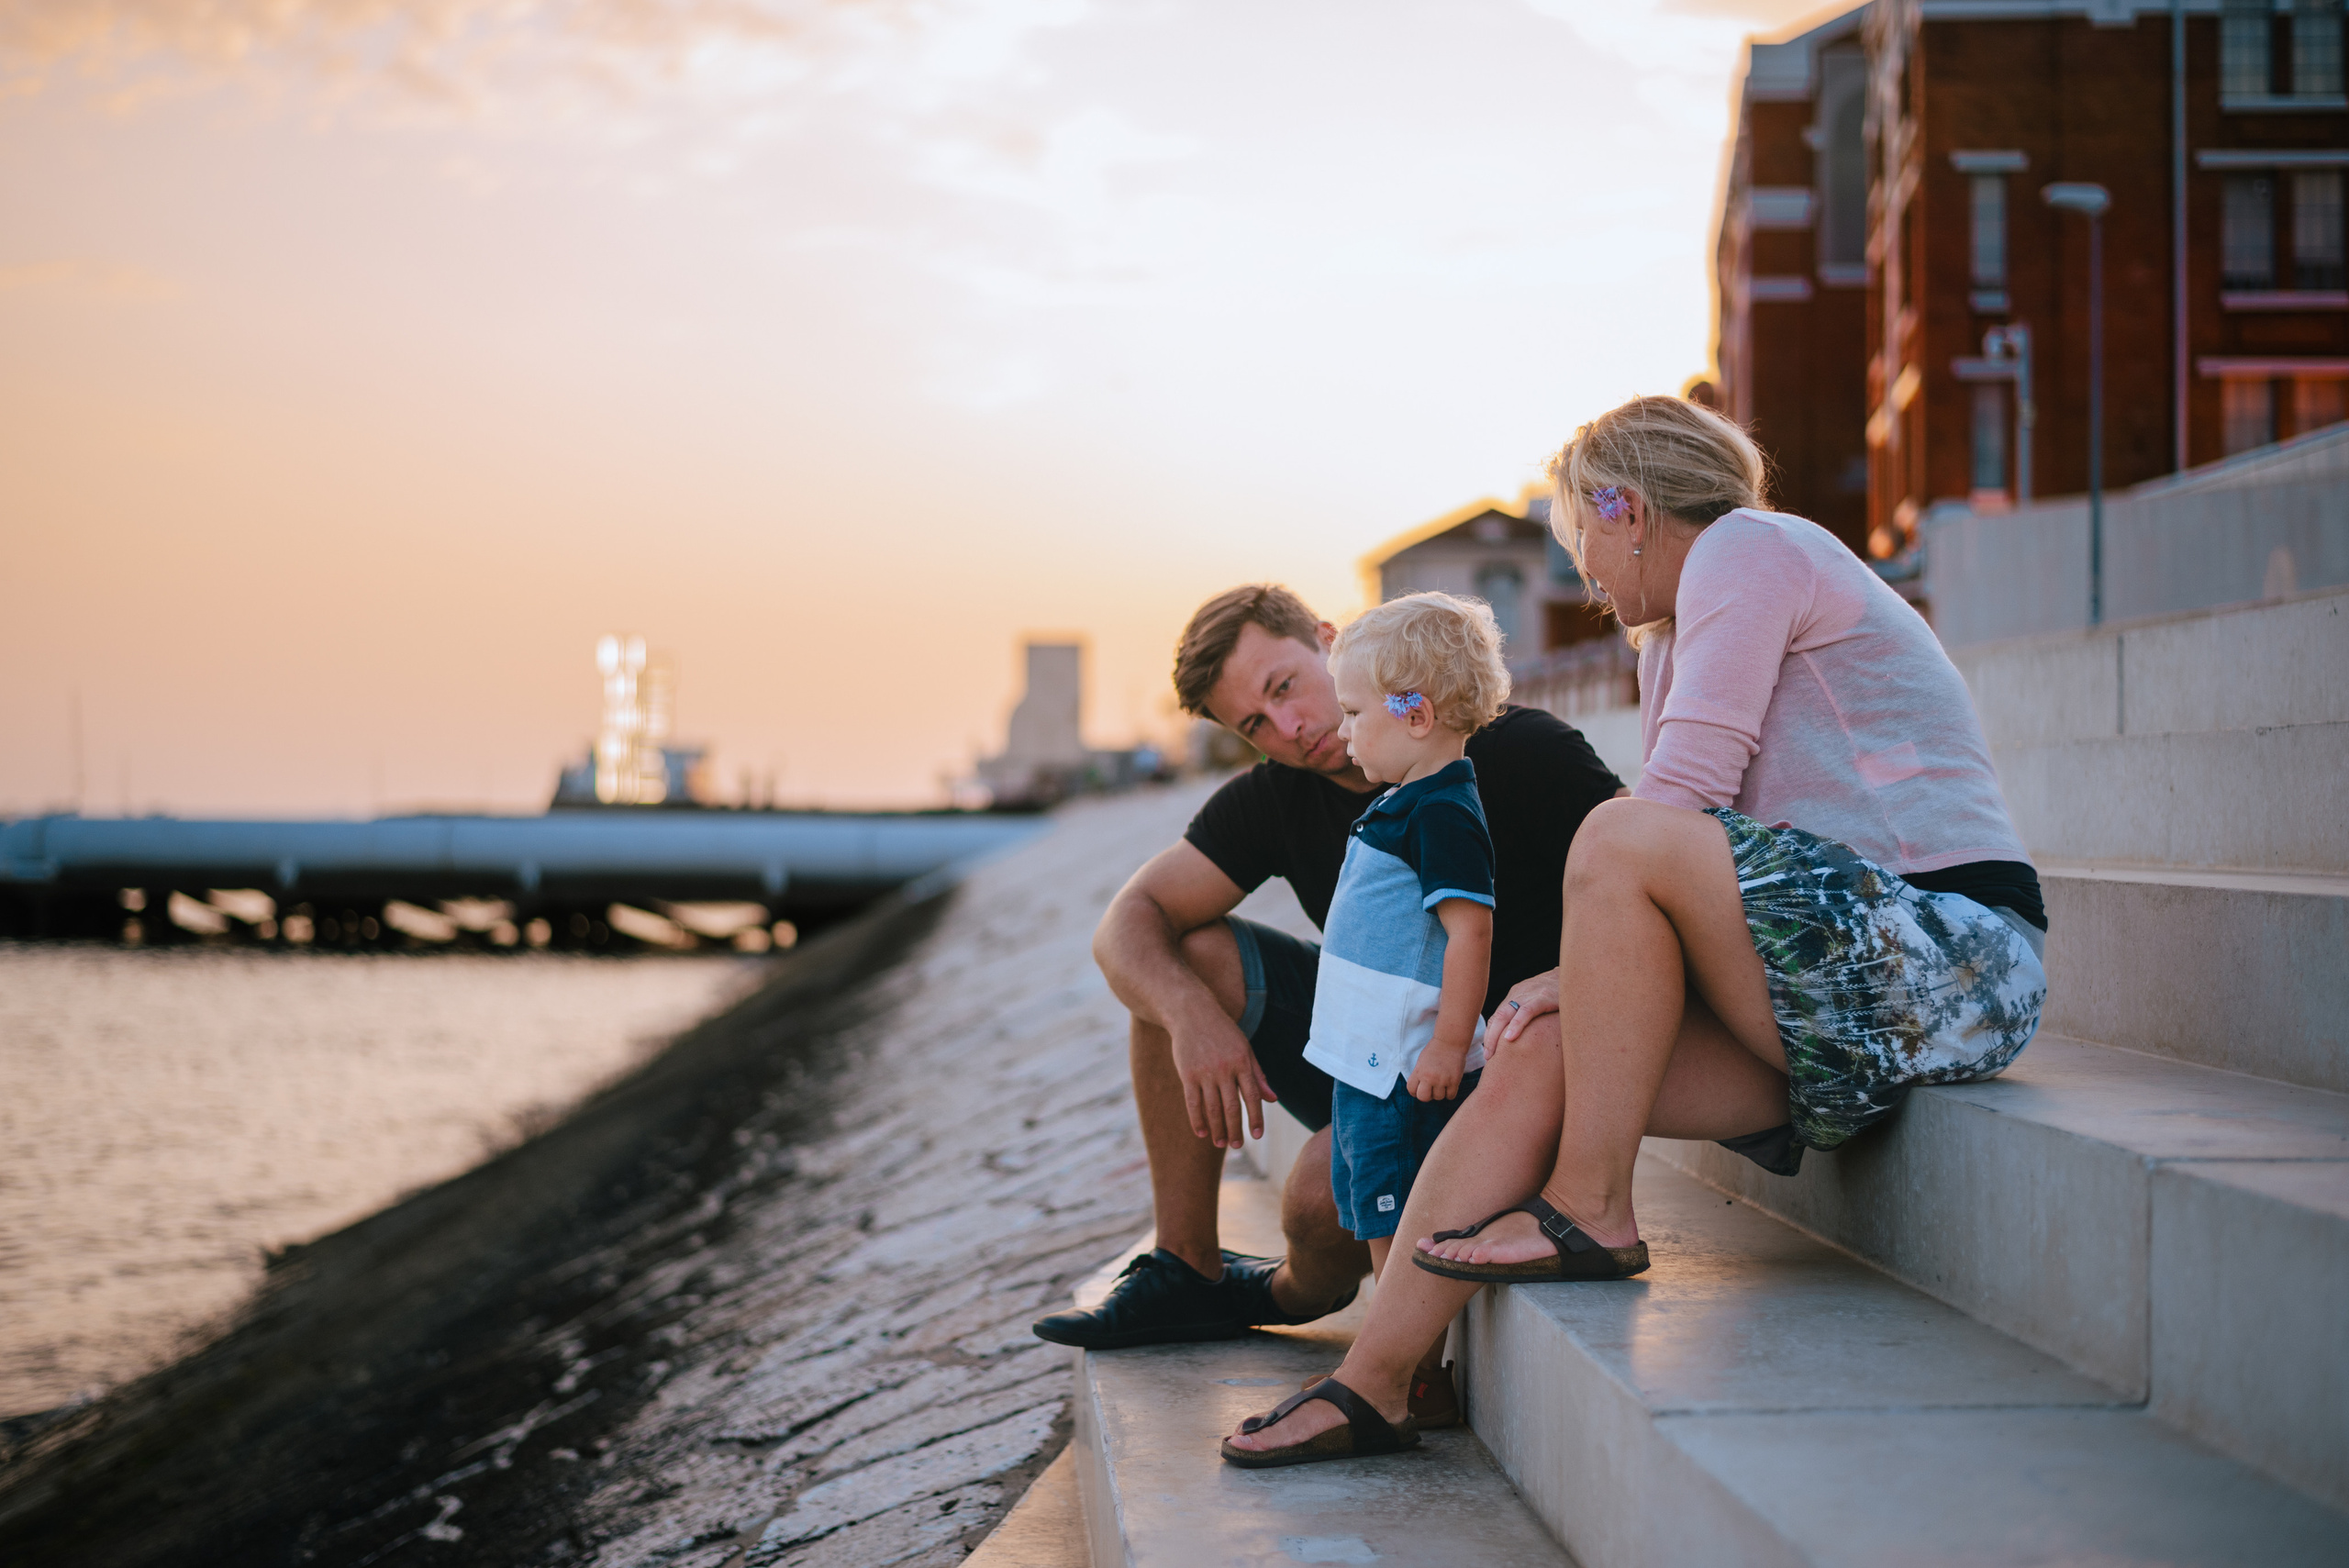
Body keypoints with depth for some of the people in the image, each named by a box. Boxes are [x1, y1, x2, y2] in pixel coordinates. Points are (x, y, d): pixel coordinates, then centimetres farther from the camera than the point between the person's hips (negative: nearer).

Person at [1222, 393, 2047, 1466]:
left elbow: (1684, 798, -12)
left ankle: (1590, 1212, -15)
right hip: (1861, 989, 9)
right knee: (1531, 1064, -5)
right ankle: (1371, 1385, -6)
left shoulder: (1747, 549, -3)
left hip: (1955, 962, -9)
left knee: (1625, 839, -26)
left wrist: (1576, 973, -2)